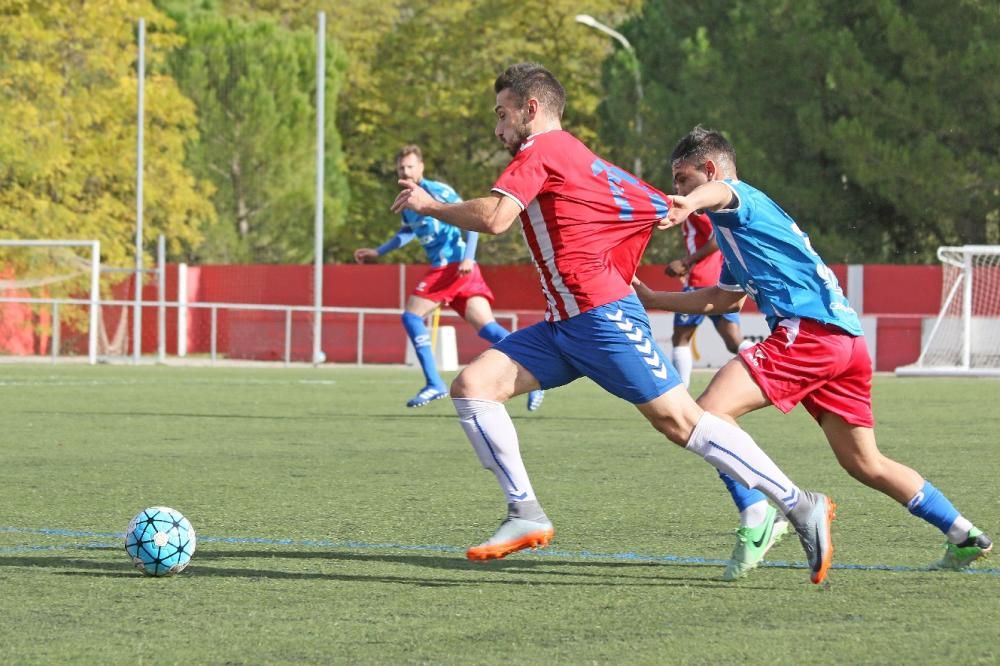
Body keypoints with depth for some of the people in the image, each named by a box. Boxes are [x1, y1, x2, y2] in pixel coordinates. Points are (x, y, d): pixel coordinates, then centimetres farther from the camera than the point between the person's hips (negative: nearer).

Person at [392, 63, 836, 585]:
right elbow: (662, 209, 21)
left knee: (678, 420, -11)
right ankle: (525, 515, -5)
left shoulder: (540, 150, -5)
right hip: (563, 326, 10)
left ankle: (801, 506, -6)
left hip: (601, 317, -10)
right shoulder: (582, 160, 21)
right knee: (472, 385, -2)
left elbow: (493, 218, -19)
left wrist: (429, 205, -6)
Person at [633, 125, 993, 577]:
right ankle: (966, 538, 22)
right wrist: (652, 300, 34)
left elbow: (720, 191, -24)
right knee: (865, 464, 18)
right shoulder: (742, 222, 32)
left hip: (809, 329, -10)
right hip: (848, 339, 10)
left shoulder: (740, 198, 3)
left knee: (710, 412, -17)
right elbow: (723, 299, 37)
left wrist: (689, 203, -48)